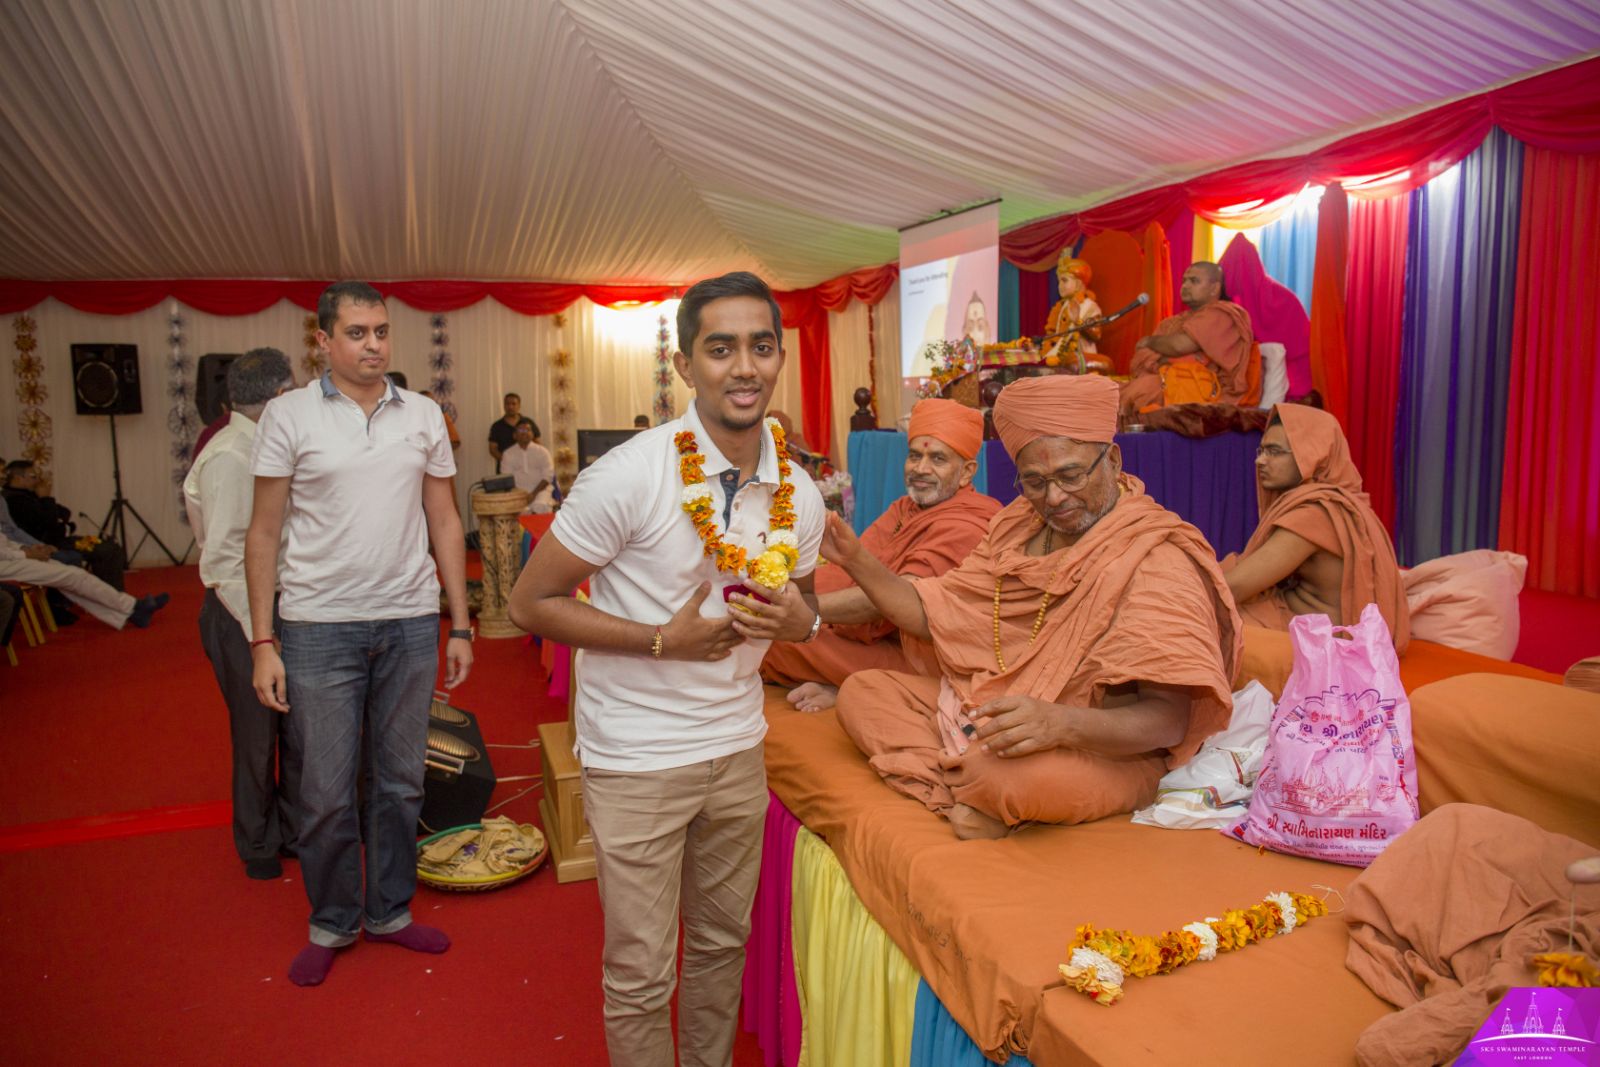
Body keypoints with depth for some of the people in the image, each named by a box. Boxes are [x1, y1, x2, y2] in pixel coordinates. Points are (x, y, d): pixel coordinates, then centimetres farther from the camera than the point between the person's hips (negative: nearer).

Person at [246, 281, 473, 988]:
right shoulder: (289, 416, -1)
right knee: (325, 792, 5)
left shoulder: (422, 416, 6)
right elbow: (264, 533, 0)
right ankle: (332, 922, 27)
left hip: (410, 623, 3)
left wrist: (460, 625, 6)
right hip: (320, 628, -2)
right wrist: (262, 642, -5)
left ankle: (388, 911, 31)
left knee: (400, 783, 12)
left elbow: (444, 523, 9)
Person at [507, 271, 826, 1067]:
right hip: (637, 755, -5)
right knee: (641, 977, 8)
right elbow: (531, 603, -13)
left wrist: (798, 619, -10)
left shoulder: (799, 495, -2)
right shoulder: (628, 477, -19)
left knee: (723, 941, 21)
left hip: (737, 744, 5)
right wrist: (663, 638, -23)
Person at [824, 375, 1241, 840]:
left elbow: (1169, 718, -24)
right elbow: (932, 615, 9)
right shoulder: (1016, 530, 9)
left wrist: (1062, 723, -41)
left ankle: (938, 779, -8)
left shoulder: (1155, 559, -16)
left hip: (1102, 751, -8)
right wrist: (857, 560, -2)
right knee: (862, 690, -1)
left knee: (1026, 778, -40)